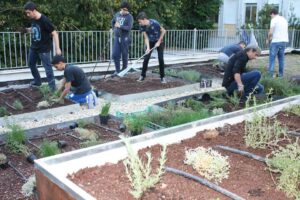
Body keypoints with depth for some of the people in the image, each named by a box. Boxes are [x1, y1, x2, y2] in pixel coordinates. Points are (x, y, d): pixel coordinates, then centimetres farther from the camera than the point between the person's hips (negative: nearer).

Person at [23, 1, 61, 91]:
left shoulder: (44, 20, -22)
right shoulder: (33, 19, 0)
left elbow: (54, 34, -22)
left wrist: (57, 48, -27)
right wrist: (26, 29, -1)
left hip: (44, 48, -9)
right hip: (34, 47, 9)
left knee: (47, 67, -4)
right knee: (31, 64, 21)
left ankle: (52, 87, 3)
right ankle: (37, 81, 39)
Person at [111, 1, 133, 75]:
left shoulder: (129, 17, -7)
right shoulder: (117, 14, 10)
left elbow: (129, 28, -18)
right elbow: (113, 22, 28)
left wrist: (120, 26, -20)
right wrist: (114, 29, 16)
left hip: (125, 38, -5)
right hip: (117, 37, 5)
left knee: (124, 55, 3)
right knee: (115, 54, 0)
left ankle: (124, 70, 17)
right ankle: (117, 70, 10)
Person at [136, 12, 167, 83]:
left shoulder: (154, 23, -31)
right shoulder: (142, 26, -18)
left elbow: (163, 31, -17)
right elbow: (146, 38, -14)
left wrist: (158, 42, -16)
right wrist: (148, 47, -27)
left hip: (159, 41, -3)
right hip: (150, 42, 4)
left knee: (161, 59, -9)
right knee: (146, 58, -3)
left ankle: (162, 77, 1)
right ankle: (142, 76, 7)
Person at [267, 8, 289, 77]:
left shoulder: (274, 20, -7)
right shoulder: (284, 19, 16)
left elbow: (271, 32, -14)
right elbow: (287, 31, 21)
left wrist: (268, 39, 4)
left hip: (276, 41, -7)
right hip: (284, 41, 7)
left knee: (272, 57, -1)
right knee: (281, 57, 14)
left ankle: (271, 73, -4)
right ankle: (281, 73, 16)